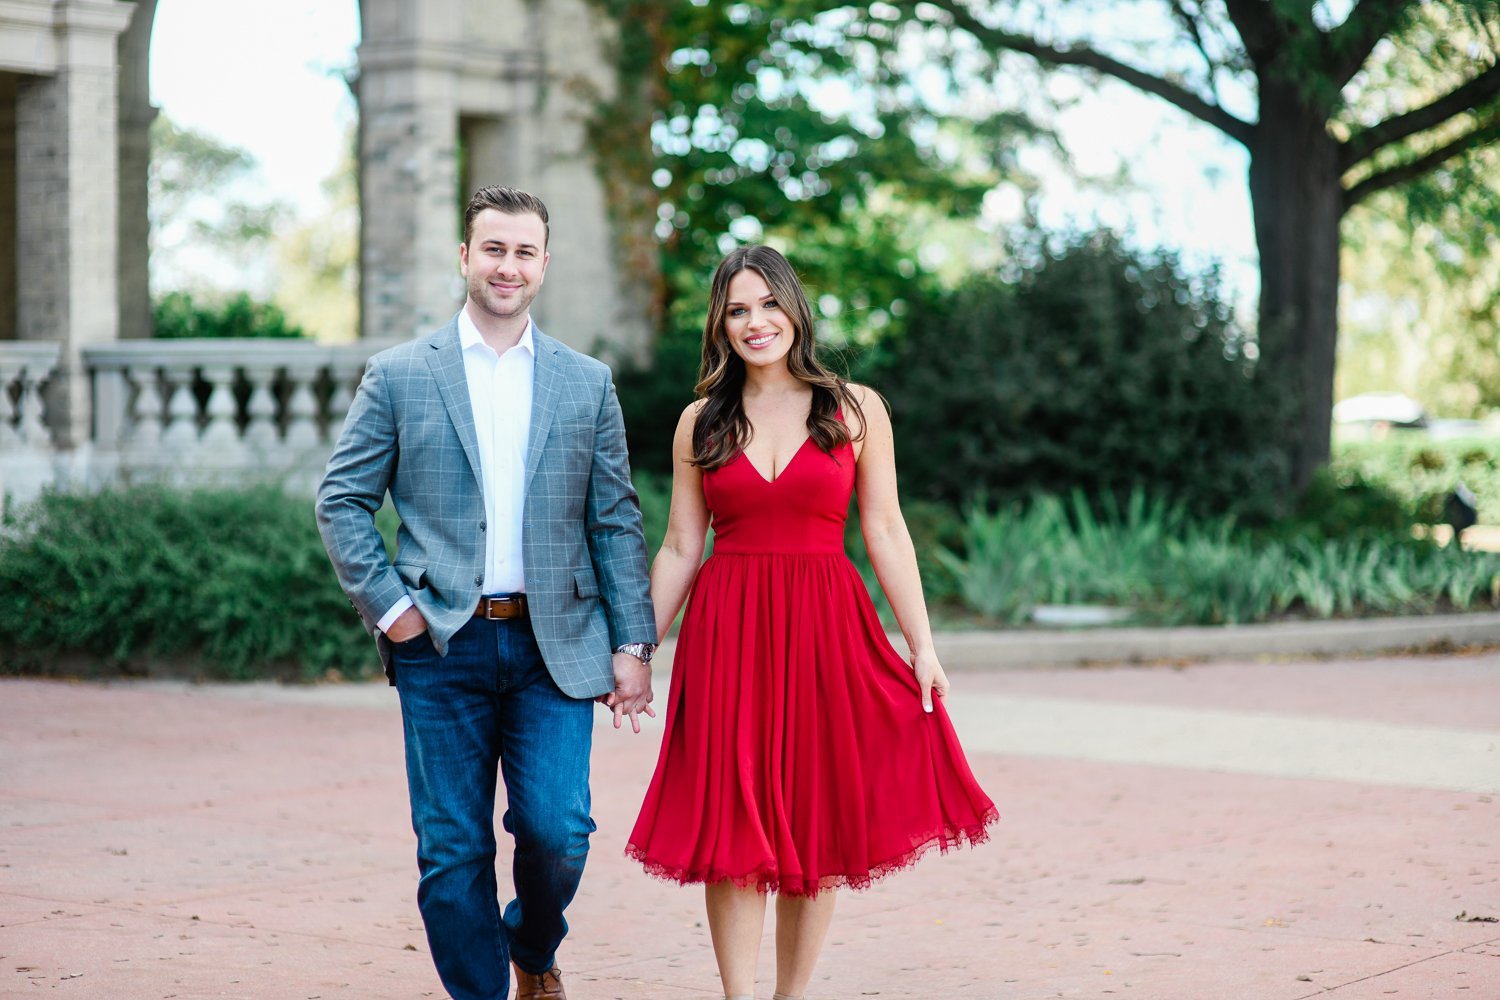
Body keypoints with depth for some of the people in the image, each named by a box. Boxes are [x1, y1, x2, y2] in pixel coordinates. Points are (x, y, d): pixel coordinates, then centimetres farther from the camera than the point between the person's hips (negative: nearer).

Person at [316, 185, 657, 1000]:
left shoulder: (587, 384, 10)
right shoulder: (399, 375, 5)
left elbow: (617, 522, 9)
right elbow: (342, 499, 5)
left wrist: (633, 643, 2)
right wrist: (385, 604, -5)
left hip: (554, 645, 1)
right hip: (442, 646, -1)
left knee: (556, 829, -8)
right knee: (452, 850, 2)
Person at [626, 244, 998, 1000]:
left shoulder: (855, 410, 4)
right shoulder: (701, 422, 8)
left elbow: (885, 533, 3)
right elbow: (680, 549, 10)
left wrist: (922, 645, -2)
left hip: (826, 630, 0)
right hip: (726, 633, 1)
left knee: (817, 826, 3)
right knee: (733, 825, -3)